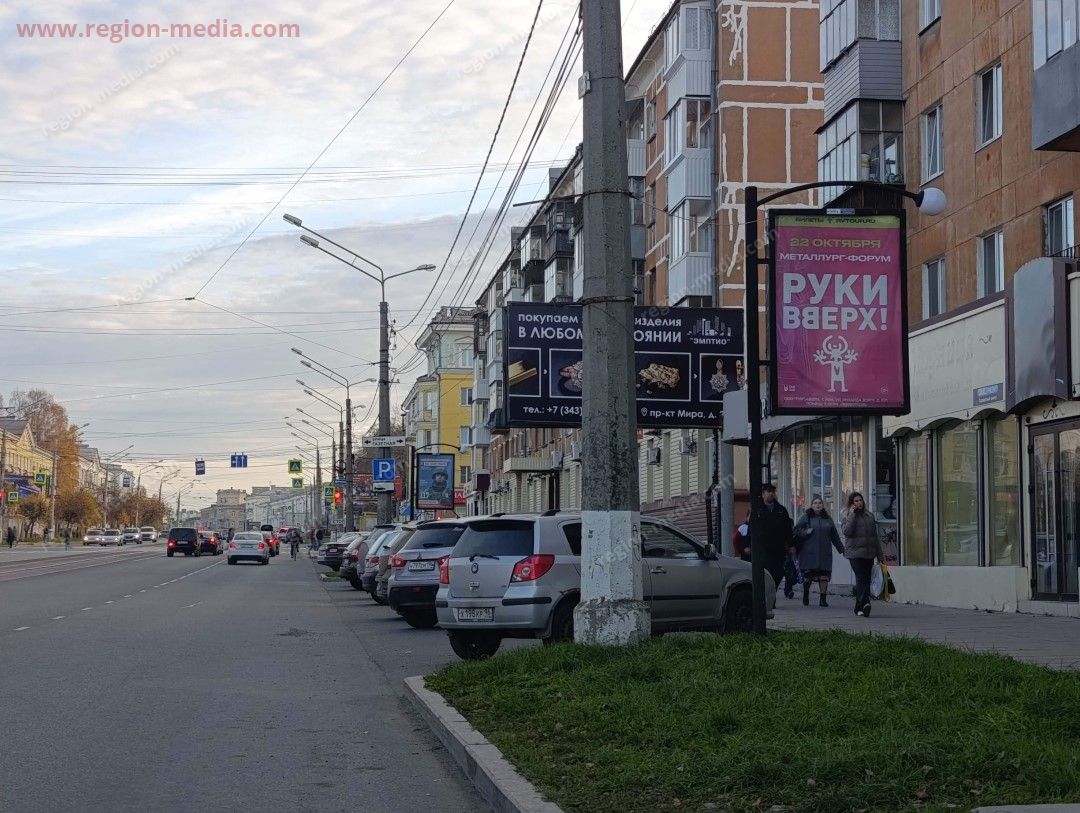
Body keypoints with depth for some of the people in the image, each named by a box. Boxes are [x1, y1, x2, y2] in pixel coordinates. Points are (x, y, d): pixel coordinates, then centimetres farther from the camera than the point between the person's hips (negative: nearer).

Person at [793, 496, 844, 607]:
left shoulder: (827, 519, 15)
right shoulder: (806, 517, 5)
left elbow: (835, 535, 20)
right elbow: (796, 530, 2)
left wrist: (841, 549, 20)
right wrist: (806, 532, -15)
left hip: (825, 552, 3)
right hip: (809, 551, -3)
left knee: (824, 576, -5)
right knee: (808, 576, -3)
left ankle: (822, 599, -2)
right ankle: (805, 597, 17)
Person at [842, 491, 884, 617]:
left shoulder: (869, 516, 16)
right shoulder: (848, 517, 3)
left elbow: (875, 536, 20)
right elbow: (847, 531, -16)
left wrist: (880, 554, 18)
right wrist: (852, 515, -13)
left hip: (869, 553, 5)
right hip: (855, 553, -5)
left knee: (866, 580, 4)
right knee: (861, 579, -17)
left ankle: (859, 608, 11)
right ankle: (864, 603, -29)